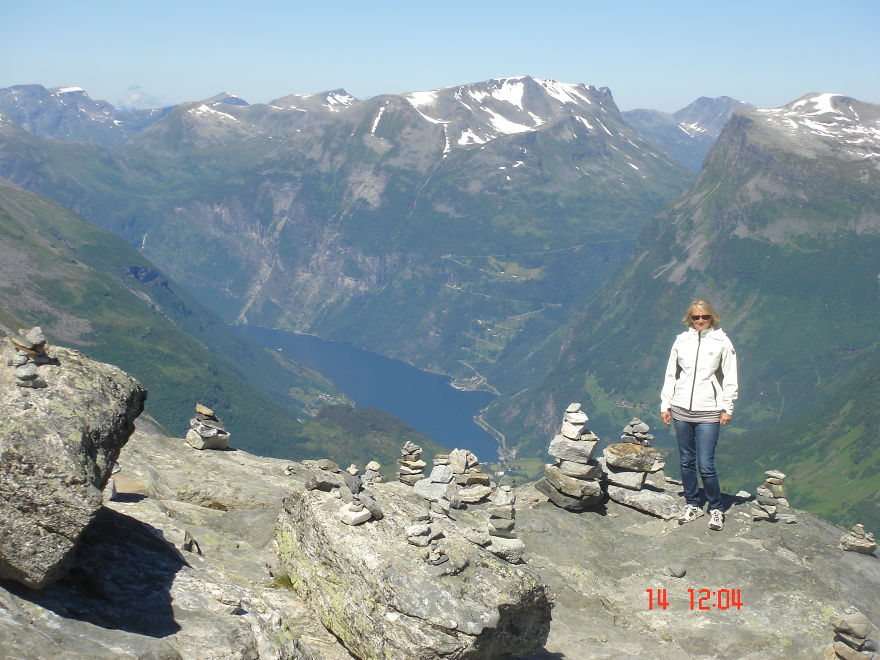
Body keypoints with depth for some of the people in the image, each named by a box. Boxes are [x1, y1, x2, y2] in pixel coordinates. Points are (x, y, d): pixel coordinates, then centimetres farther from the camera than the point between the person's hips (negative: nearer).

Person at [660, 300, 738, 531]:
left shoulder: (722, 342, -1)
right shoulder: (681, 341, 6)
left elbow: (730, 379, 2)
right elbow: (671, 375, 11)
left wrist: (727, 408, -3)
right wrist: (665, 405, 8)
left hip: (708, 413, -3)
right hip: (681, 410, 3)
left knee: (706, 466, -7)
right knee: (687, 462, 11)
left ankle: (716, 509, 11)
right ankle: (692, 505, 25)